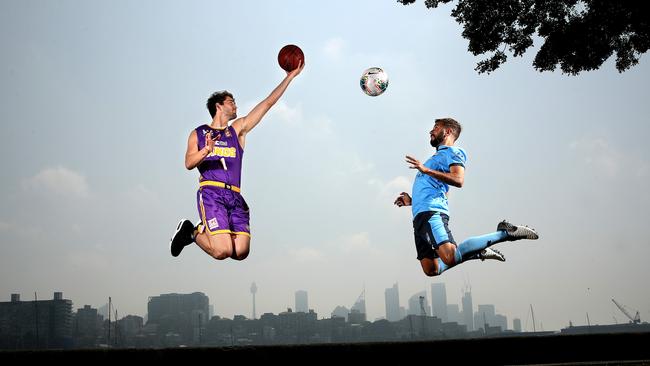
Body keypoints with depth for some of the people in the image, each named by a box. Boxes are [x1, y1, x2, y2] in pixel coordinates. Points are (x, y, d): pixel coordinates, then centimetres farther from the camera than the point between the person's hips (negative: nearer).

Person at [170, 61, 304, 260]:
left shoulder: (238, 129, 21)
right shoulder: (198, 133, 14)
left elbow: (268, 103, 18)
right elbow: (189, 163, -1)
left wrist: (290, 77, 16)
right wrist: (206, 151, -21)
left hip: (235, 197, 4)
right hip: (211, 193, -4)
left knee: (241, 252, -13)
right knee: (222, 252, -20)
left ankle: (203, 231, 13)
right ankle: (192, 231, 9)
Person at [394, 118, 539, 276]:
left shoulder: (452, 152, 5)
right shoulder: (437, 156, 34)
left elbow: (458, 180, -14)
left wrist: (426, 170, -17)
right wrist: (412, 201, 26)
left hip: (432, 210, -9)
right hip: (420, 215, 9)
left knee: (449, 258, -28)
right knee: (431, 269, -2)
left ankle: (505, 233, -15)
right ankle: (478, 252, 9)